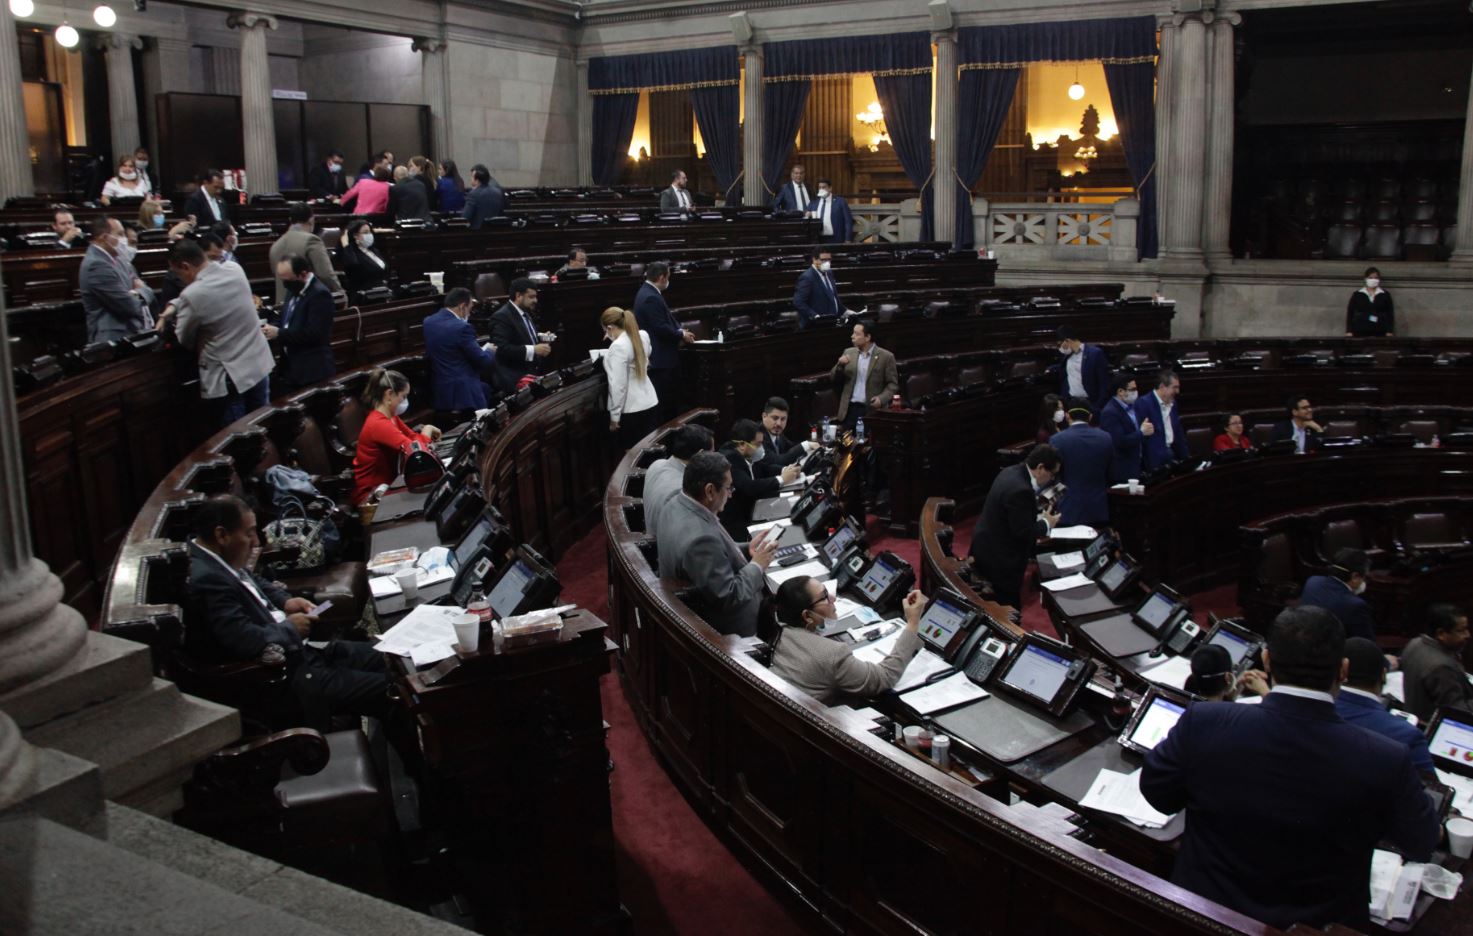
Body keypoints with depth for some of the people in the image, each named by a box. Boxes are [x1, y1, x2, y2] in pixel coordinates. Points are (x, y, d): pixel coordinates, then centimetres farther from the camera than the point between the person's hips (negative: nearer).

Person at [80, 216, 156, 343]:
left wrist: (139, 293, -7)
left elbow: (148, 293, 15)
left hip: (133, 332, 9)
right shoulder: (96, 265, -15)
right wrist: (140, 294, 2)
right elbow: (129, 306, -18)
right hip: (115, 339, -9)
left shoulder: (115, 258, 13)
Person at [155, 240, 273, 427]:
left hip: (228, 378, -6)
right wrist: (174, 306, 10)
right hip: (260, 366, 6)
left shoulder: (192, 295, -20)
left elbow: (184, 340, -2)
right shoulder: (235, 269, -4)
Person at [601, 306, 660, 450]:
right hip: (651, 403, 8)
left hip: (632, 409, -8)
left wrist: (614, 416, -12)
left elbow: (618, 385, -20)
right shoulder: (643, 336, 3)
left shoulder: (618, 347, -19)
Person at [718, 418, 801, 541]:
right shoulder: (728, 458, -23)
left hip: (746, 516, 8)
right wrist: (781, 479, -20)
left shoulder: (749, 457, 2)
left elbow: (764, 472, 16)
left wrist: (785, 471, -5)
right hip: (731, 524, -8)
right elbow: (749, 487, -31)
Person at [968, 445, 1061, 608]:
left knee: (1000, 606, 20)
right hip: (999, 556, -10)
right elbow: (1023, 532, -23)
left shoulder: (1012, 472, 2)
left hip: (988, 547, 10)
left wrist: (1040, 517, 4)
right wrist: (1046, 524, -8)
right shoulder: (1020, 490, -28)